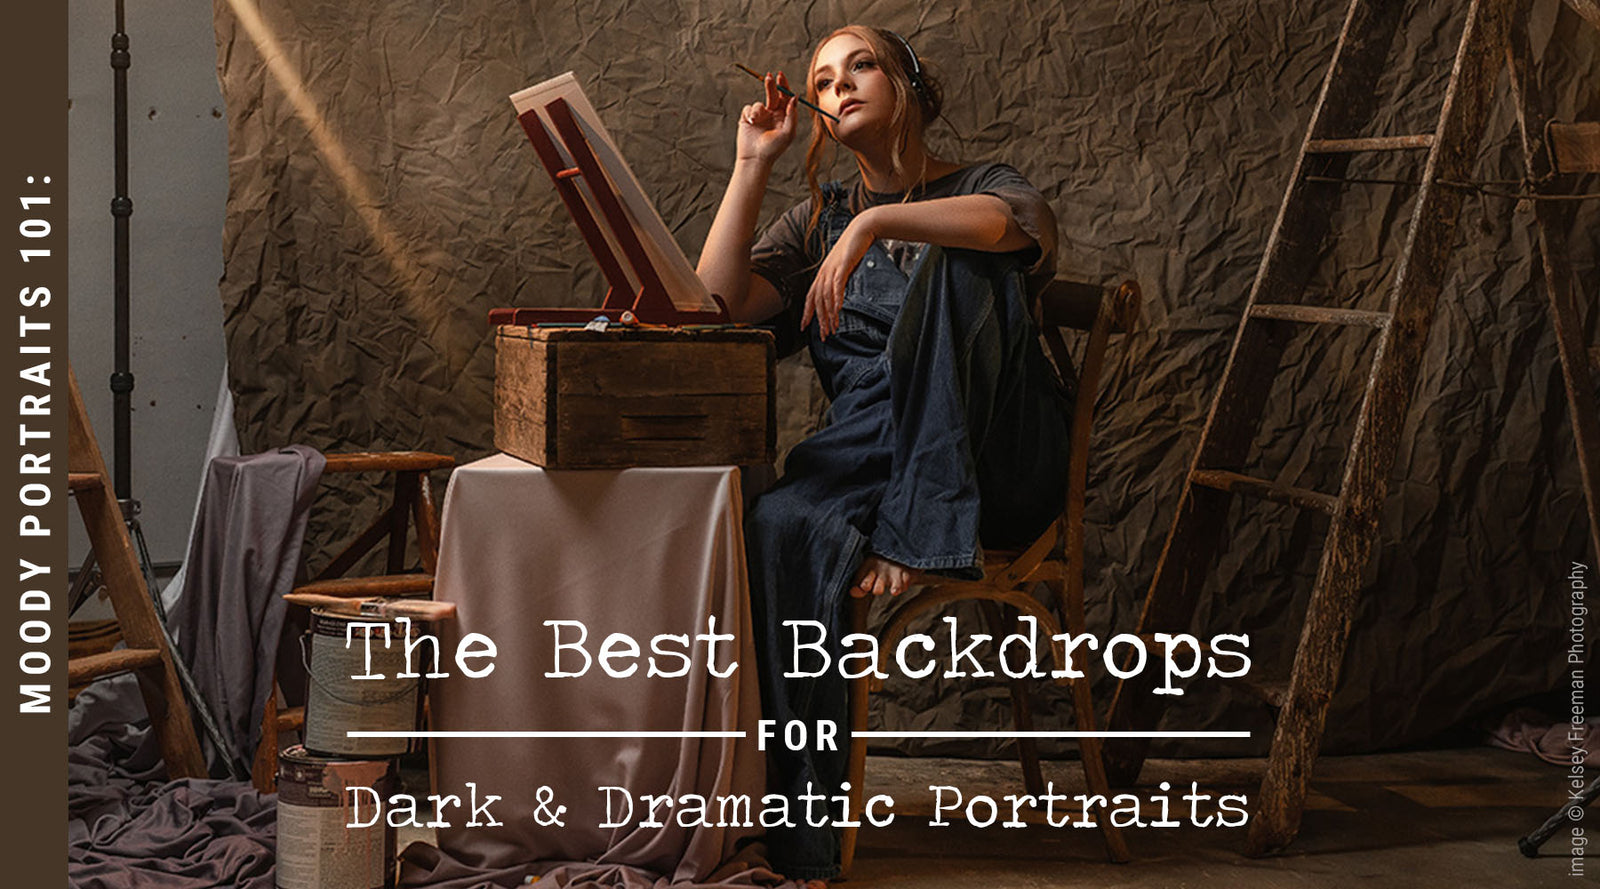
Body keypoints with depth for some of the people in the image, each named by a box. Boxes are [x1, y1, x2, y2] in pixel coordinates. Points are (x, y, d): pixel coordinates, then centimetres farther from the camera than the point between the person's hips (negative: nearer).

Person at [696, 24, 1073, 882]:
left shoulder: (983, 188, 11)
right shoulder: (820, 220, 23)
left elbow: (1003, 222, -18)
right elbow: (716, 302, 4)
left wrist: (877, 221, -32)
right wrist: (753, 163, 5)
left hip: (993, 469, -3)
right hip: (869, 451, 3)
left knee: (949, 263, -26)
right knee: (781, 526, -33)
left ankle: (918, 530, -28)